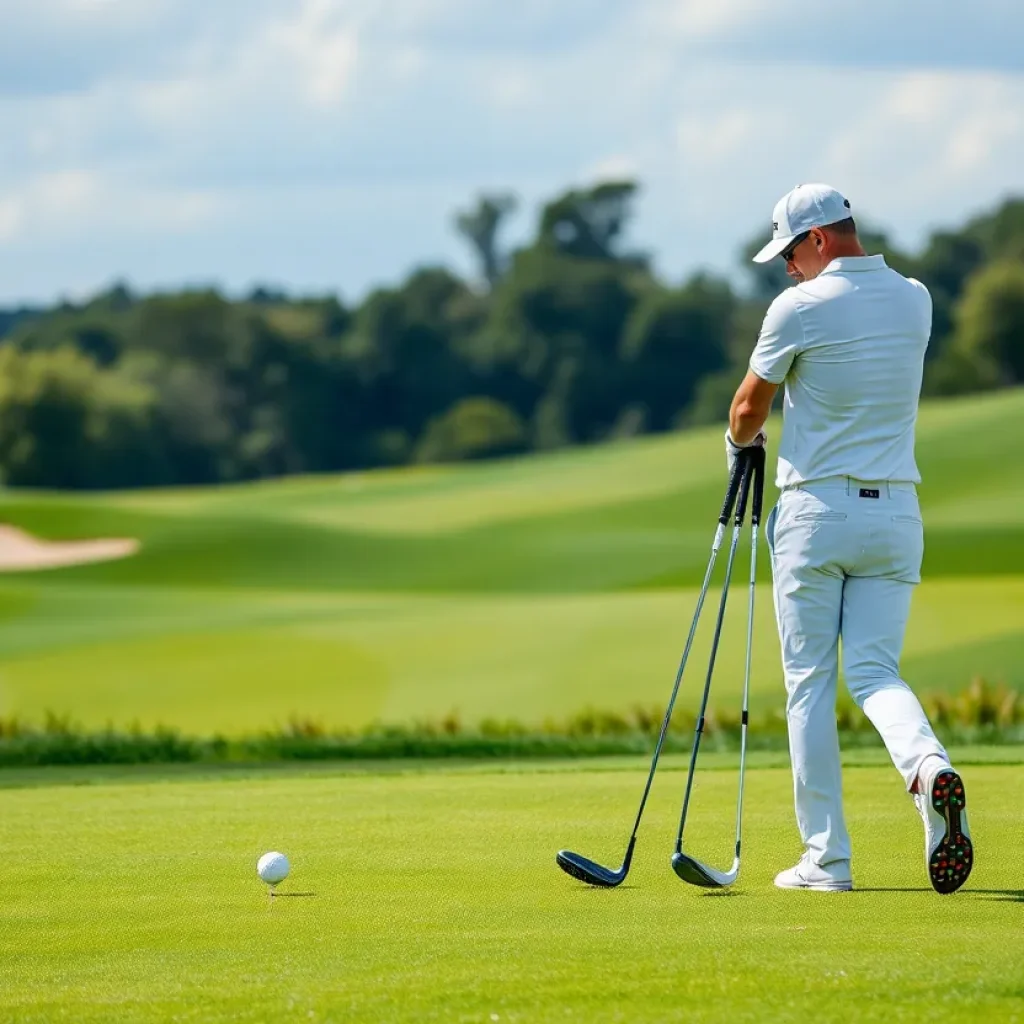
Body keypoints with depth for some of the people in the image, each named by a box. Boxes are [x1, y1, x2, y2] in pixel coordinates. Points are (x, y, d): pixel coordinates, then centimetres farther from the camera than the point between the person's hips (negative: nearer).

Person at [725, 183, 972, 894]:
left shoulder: (800, 308, -11)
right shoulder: (915, 300, 6)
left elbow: (749, 409, 2)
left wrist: (740, 442, 24)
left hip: (817, 510, -4)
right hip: (896, 512, 4)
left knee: (810, 683, 3)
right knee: (875, 672, 5)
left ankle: (827, 858, 2)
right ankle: (931, 768, -28)